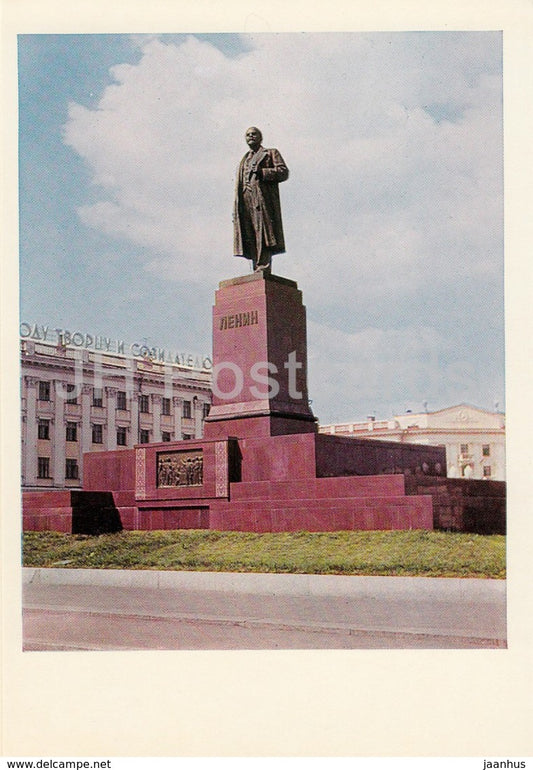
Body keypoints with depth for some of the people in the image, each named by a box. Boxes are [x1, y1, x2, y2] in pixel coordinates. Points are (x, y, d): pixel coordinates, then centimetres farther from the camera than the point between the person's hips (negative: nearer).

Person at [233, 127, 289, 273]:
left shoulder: (271, 153, 17)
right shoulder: (244, 160, 32)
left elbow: (284, 172, 2)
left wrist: (261, 172, -11)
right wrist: (235, 211, 11)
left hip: (263, 197, -5)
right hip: (245, 201, 5)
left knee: (263, 232, -17)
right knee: (250, 237, -6)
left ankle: (264, 267, -26)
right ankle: (257, 270, -10)